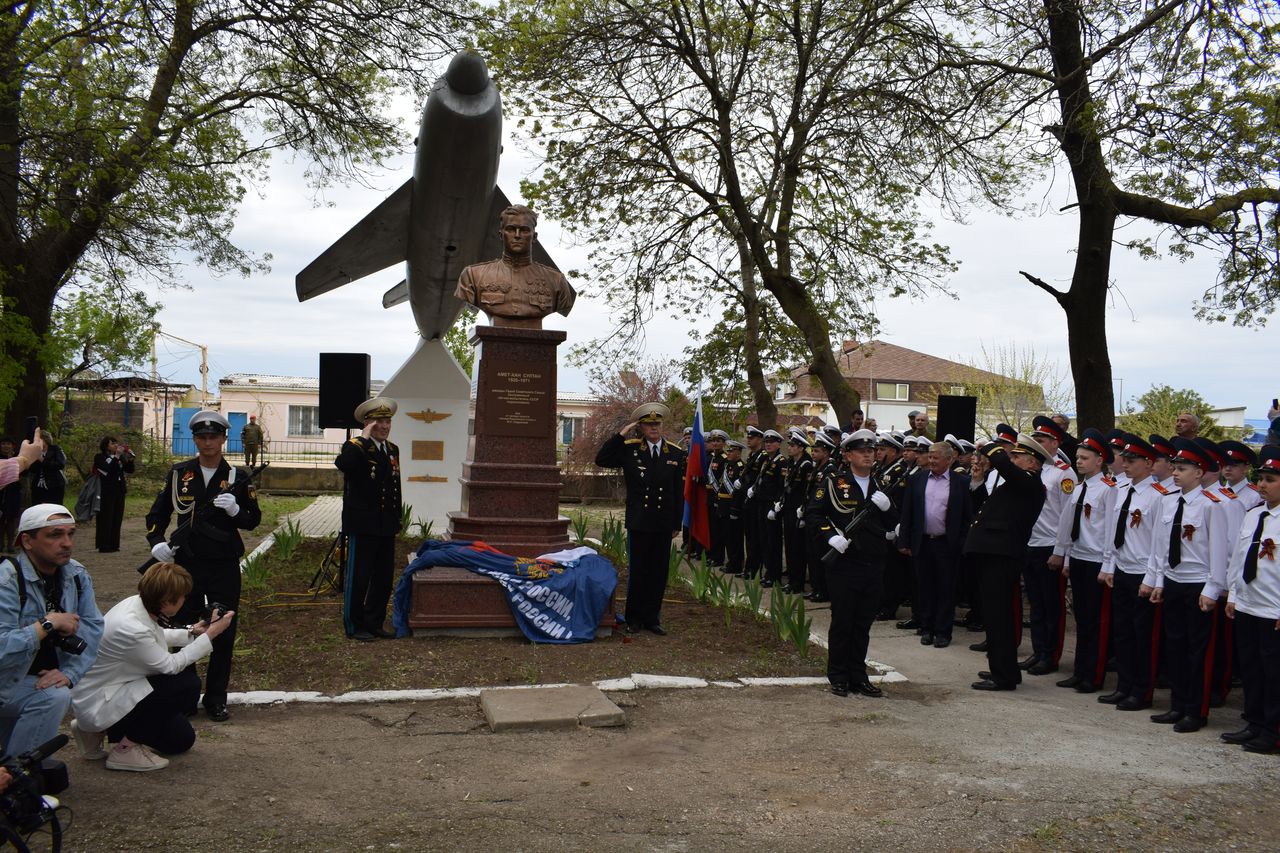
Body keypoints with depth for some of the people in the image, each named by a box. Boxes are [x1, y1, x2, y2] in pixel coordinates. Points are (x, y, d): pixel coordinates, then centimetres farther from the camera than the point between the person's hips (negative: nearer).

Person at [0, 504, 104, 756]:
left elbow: (92, 628, -5)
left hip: (43, 678, 8)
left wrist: (69, 673, -18)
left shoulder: (77, 575, -1)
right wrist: (48, 623, -26)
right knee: (54, 697, -27)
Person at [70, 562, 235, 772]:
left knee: (182, 739, 13)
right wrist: (210, 634, -16)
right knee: (188, 685, -21)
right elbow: (171, 665, -19)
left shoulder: (139, 604, -6)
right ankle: (125, 749, -8)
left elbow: (155, 638, 17)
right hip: (96, 705, -9)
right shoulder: (131, 629, -32)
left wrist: (191, 633, 4)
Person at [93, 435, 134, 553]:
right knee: (106, 519, -5)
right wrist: (117, 456, -20)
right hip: (106, 493, -6)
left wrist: (130, 459, -6)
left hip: (119, 491, 6)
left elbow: (129, 470, 9)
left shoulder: (120, 457, 12)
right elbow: (109, 469, -20)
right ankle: (104, 546, -1)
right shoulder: (100, 458, -3)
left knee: (117, 519, 7)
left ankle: (114, 545, 12)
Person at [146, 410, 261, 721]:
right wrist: (156, 542, -6)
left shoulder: (237, 478, 1)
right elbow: (157, 513, 10)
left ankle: (216, 698, 16)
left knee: (224, 632, 3)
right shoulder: (179, 473, 4)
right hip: (187, 564, 1)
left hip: (225, 566, -1)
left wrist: (235, 510, -17)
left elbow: (254, 520, 3)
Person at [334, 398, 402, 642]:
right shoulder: (355, 446, -8)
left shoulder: (393, 450, 14)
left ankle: (374, 623, 23)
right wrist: (364, 438, -28)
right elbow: (343, 464, -32)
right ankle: (354, 625, 13)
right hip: (363, 525, -7)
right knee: (358, 576, 1)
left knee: (384, 577, 12)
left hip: (387, 526, 7)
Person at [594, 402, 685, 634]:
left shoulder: (676, 453, 6)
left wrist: (677, 524, 6)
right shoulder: (629, 448, 2)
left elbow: (680, 492, 8)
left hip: (664, 524, 2)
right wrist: (620, 435, -11)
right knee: (637, 571, 4)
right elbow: (601, 460, -6)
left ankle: (652, 618, 19)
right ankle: (634, 619, 16)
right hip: (638, 522, -2)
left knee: (659, 572, 7)